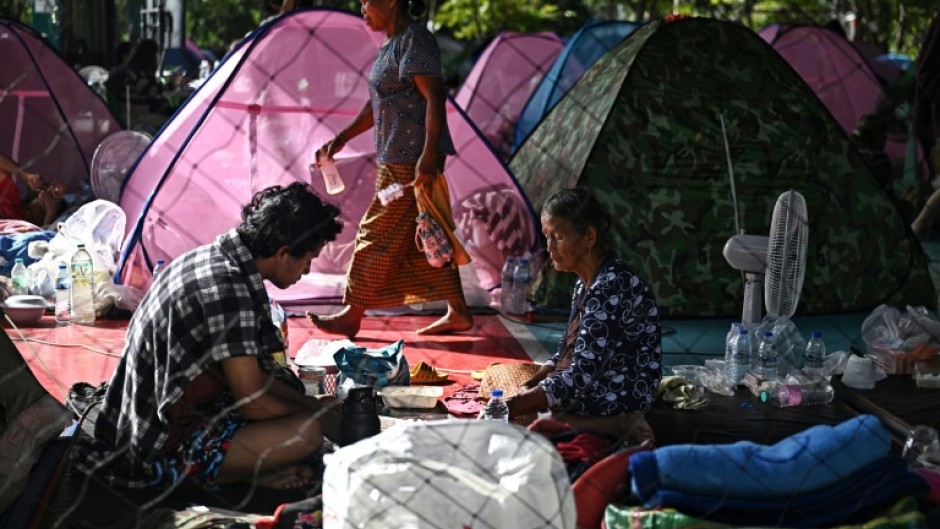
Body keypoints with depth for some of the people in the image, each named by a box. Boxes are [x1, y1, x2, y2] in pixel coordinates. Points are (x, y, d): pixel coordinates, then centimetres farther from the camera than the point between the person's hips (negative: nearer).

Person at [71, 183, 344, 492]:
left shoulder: (211, 257, 5)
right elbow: (253, 403, -21)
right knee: (307, 433, -24)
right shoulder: (229, 289, -25)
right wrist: (323, 416, -5)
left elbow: (253, 371, 15)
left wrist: (315, 406, 10)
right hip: (162, 449, -10)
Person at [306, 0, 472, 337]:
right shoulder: (391, 45, 17)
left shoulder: (415, 40, -13)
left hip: (410, 162, -10)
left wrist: (428, 154, -27)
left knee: (378, 236, -3)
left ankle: (352, 316, 5)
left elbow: (434, 98, -21)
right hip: (398, 160, 10)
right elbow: (377, 106, 24)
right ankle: (458, 313, 15)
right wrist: (340, 139, 23)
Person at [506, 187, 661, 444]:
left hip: (613, 409, -11)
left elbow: (582, 374, -25)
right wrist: (528, 387, 0)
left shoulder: (612, 287, -21)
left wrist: (514, 407, -26)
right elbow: (567, 353, 17)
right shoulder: (586, 283, 11)